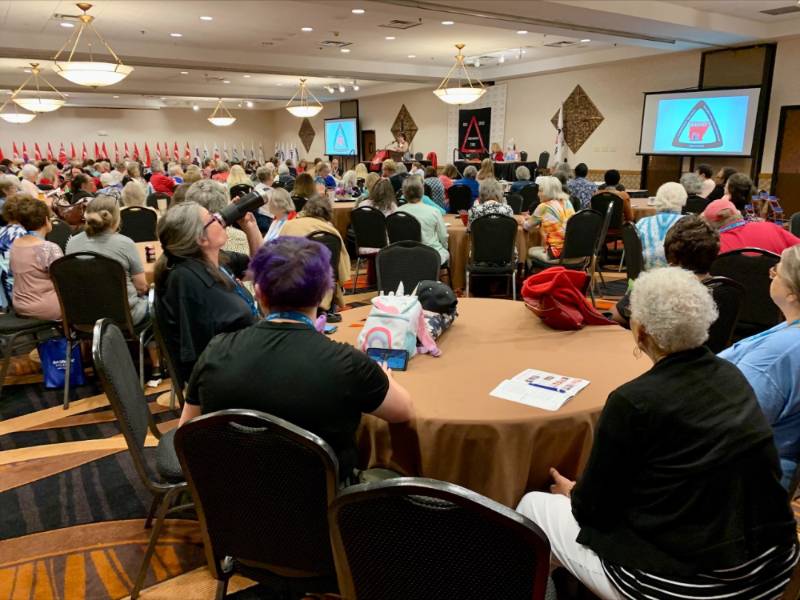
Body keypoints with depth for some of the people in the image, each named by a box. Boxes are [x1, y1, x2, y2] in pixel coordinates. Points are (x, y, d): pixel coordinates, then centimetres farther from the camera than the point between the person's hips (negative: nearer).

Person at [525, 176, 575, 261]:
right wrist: (532, 218, 32)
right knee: (539, 249, 30)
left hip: (557, 252, -6)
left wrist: (522, 222, 28)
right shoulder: (567, 203, 11)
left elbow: (527, 227, 4)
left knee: (530, 251, 22)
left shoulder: (543, 207, -7)